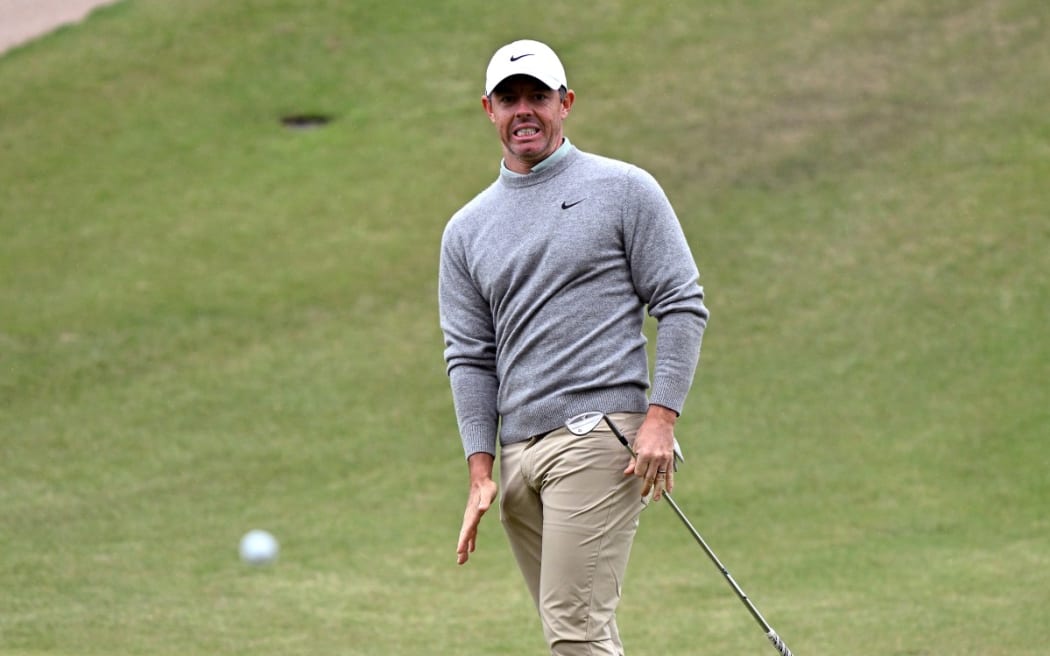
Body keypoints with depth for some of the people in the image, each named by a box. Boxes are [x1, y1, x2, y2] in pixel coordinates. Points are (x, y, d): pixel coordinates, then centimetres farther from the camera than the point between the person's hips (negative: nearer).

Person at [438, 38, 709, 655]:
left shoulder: (625, 190, 4)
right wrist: (481, 471, 2)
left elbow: (683, 305, 0)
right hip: (517, 453, 5)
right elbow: (469, 356, 13)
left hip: (598, 438, -5)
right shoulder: (467, 229, 16)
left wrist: (661, 417, -11)